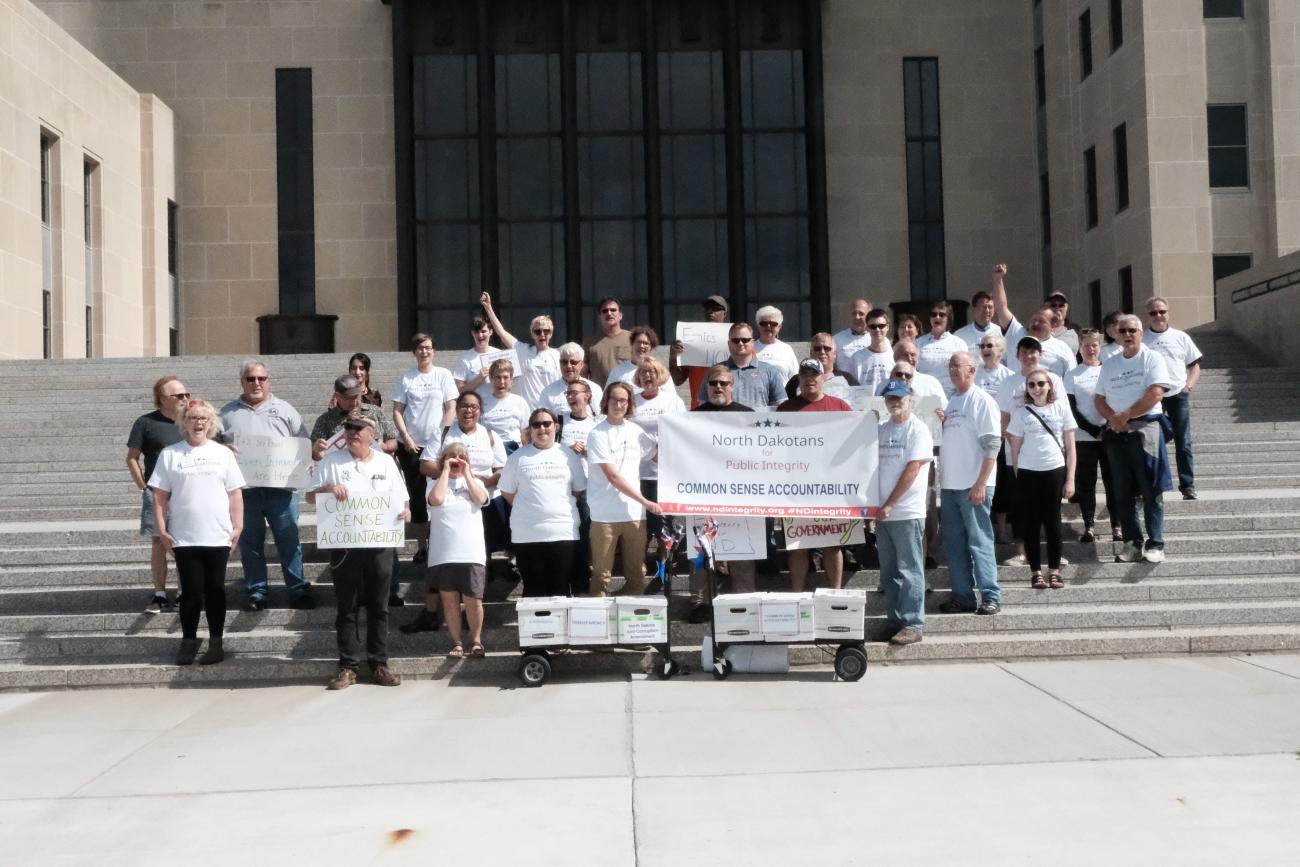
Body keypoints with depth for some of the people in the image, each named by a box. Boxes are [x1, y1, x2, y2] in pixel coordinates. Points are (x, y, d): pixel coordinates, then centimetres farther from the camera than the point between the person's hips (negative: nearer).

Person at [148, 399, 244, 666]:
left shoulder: (223, 453, 6)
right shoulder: (170, 454, 3)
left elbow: (235, 494, 6)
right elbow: (160, 495, 2)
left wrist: (237, 527, 0)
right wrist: (161, 530, -3)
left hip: (218, 537, 1)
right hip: (184, 538, -1)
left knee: (215, 590, 7)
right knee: (191, 592, 3)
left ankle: (216, 643, 15)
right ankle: (188, 642, 17)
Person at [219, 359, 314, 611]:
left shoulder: (284, 410, 12)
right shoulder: (228, 413, 13)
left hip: (281, 488, -1)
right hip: (243, 489, 1)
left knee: (289, 540, -1)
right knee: (250, 543, 6)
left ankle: (298, 590, 4)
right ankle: (256, 592, 13)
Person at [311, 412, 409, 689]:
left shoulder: (386, 462, 10)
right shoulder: (332, 461, 5)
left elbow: (401, 500, 11)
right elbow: (310, 496, 5)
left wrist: (405, 511, -11)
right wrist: (328, 489, -15)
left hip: (379, 545, 1)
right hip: (344, 545, -1)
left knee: (378, 606, 5)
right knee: (346, 607, 2)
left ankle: (379, 664, 12)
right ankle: (348, 666, 7)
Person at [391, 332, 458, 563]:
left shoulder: (443, 375, 2)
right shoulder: (406, 378, 4)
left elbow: (451, 408, 0)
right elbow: (397, 411, 3)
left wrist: (444, 436, -8)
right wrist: (406, 437, -8)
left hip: (437, 444, -1)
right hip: (410, 445, 1)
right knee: (416, 496, 5)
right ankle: (421, 545, 13)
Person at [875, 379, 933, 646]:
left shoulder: (917, 429, -5)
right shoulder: (881, 429, 13)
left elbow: (912, 470, -12)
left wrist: (889, 505, -14)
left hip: (907, 513, -6)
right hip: (883, 513, 6)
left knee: (909, 571, -4)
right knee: (889, 573, 10)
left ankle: (912, 625, -1)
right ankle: (894, 621, 17)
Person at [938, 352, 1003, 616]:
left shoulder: (982, 401, -6)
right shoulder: (950, 401, 16)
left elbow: (992, 445, -12)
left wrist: (981, 484, -17)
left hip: (973, 485, -7)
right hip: (949, 485, 7)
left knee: (979, 541, -4)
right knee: (954, 544, 9)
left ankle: (991, 596, 2)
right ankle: (962, 596, 15)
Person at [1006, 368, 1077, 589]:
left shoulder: (1061, 410, 4)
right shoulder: (1021, 413, 5)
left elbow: (1070, 448, 4)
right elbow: (1015, 450, 7)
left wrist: (1070, 480, -1)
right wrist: (1018, 479, 2)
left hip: (1055, 471, 0)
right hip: (1028, 473, 0)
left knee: (1053, 522, 3)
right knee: (1032, 523, 3)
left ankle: (1054, 571, 11)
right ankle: (1036, 572, 9)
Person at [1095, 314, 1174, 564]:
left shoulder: (1152, 358, 0)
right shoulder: (1109, 364, 16)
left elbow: (1155, 394, -11)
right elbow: (1099, 398, 14)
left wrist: (1125, 415, -11)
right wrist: (1112, 418, -6)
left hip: (1145, 427, -5)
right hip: (1116, 431, 5)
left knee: (1151, 491, -5)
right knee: (1123, 492, 5)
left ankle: (1155, 544, -1)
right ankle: (1132, 543, 10)